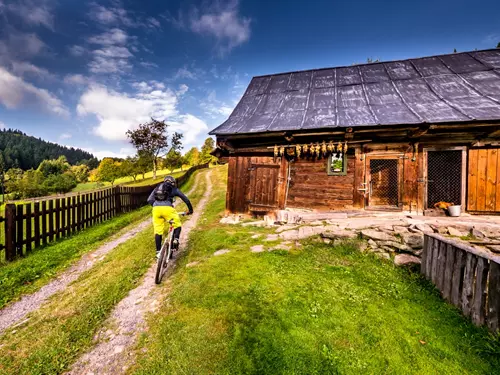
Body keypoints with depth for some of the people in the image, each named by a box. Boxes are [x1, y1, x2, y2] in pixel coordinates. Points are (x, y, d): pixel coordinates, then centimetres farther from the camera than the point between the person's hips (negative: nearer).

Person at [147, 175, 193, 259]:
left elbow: (149, 200, 16)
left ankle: (158, 251, 16)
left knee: (158, 231, 13)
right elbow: (186, 200, 22)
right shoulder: (174, 189, 21)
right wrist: (190, 210, 33)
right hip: (167, 208, -3)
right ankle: (175, 239, -9)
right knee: (177, 225, 16)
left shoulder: (157, 188, 28)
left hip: (156, 208, 3)